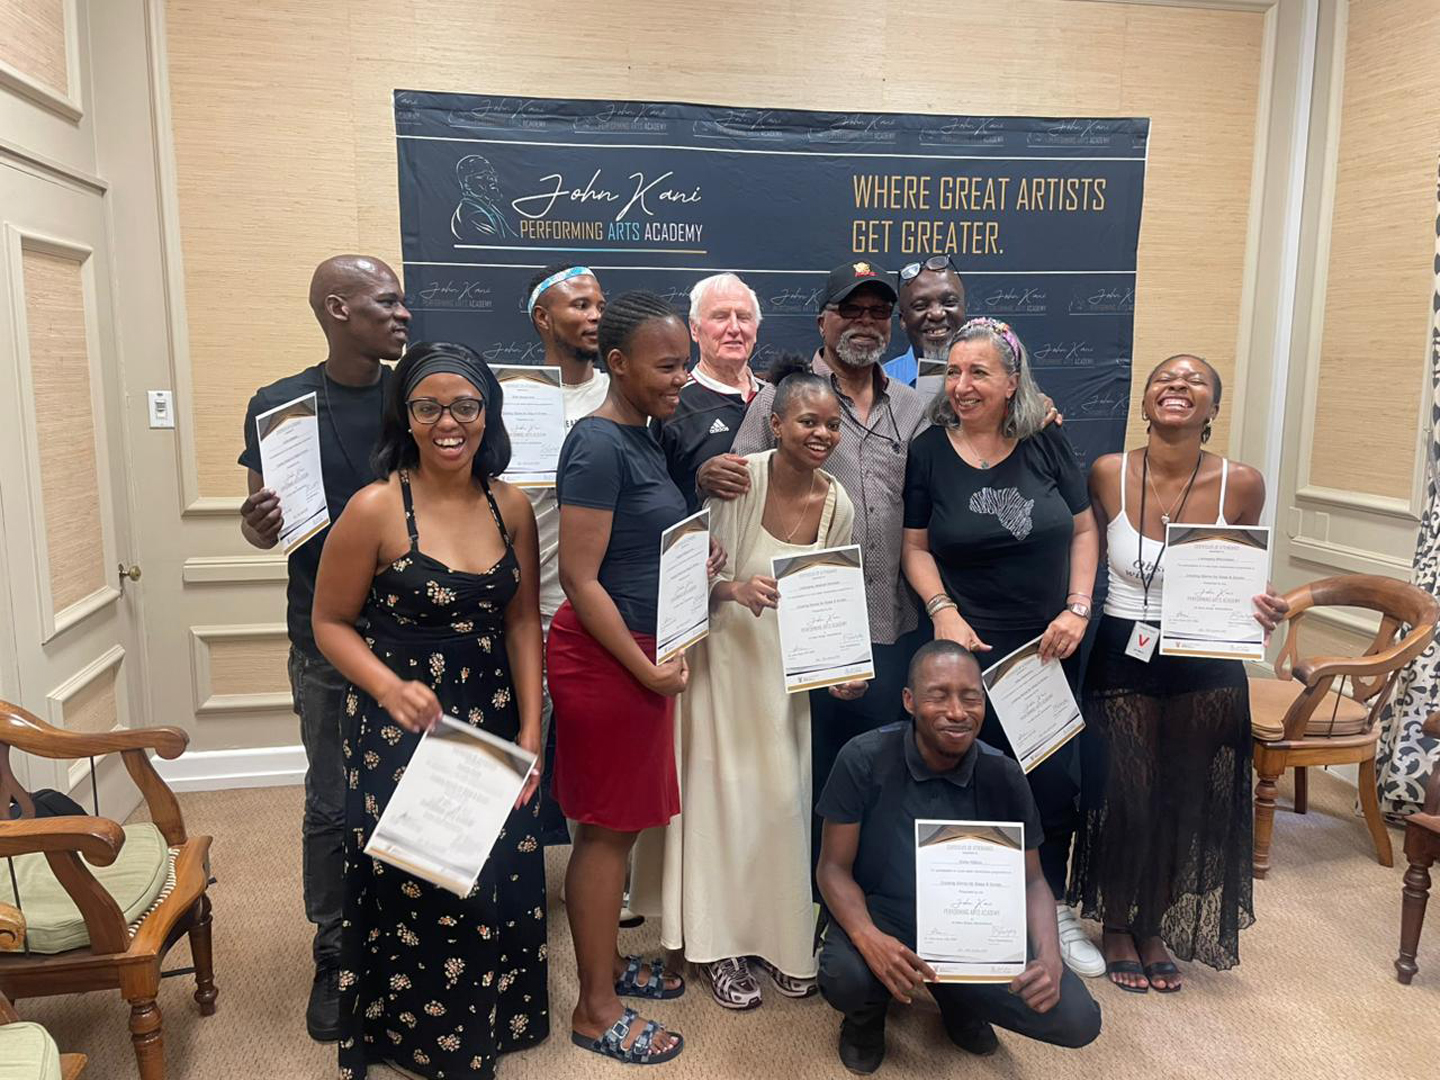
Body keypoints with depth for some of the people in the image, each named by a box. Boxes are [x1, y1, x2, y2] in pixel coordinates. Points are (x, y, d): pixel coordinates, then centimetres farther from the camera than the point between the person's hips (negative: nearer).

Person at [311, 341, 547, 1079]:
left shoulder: (511, 506, -1)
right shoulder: (375, 508, -14)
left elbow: (523, 620, 3)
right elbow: (331, 622, -6)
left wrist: (530, 729, -3)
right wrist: (391, 688, -23)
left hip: (494, 727, 4)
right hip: (402, 730, -4)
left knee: (498, 887, 12)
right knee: (413, 892, 7)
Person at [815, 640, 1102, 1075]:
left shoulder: (1002, 775, -11)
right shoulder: (864, 759, -19)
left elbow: (1030, 879, -1)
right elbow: (835, 868, -13)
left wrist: (1049, 957, -21)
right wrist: (868, 938, -33)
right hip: (882, 914, -2)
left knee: (1077, 1020, -15)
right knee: (845, 978, -35)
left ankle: (958, 1001, 17)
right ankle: (868, 1013, 7)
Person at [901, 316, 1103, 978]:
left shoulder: (1046, 443, 0)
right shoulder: (929, 451, -4)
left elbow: (1085, 530, 5)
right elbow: (916, 547, 0)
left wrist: (1077, 609, -5)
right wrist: (942, 611, -13)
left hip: (1049, 647, 2)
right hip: (971, 647, -2)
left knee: (1056, 781, 7)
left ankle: (1053, 910, 30)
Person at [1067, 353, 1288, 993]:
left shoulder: (1240, 484, -8)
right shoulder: (1108, 474, -9)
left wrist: (1261, 611, -13)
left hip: (1208, 669, 1)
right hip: (1122, 659, -1)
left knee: (1188, 802, 11)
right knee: (1126, 799, 4)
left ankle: (1155, 927, 36)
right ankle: (1116, 926, 31)